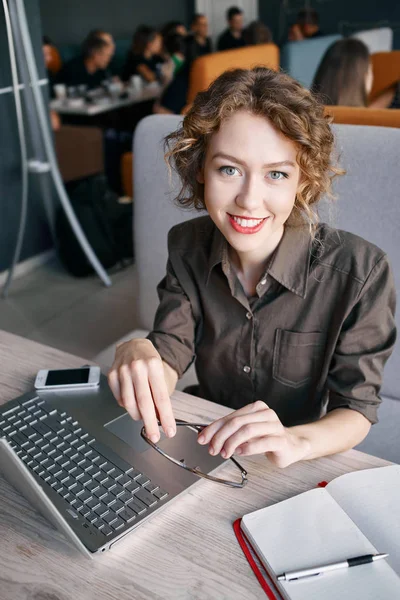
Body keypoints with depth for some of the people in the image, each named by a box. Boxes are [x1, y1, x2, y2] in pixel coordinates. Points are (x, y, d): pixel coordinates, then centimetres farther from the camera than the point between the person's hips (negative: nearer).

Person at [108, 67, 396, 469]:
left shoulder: (360, 272, -20)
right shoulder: (188, 246, -8)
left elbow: (356, 408, -15)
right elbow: (169, 356, -11)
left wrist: (295, 441, -35)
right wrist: (138, 356, -34)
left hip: (303, 470, 0)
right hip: (207, 451, 1)